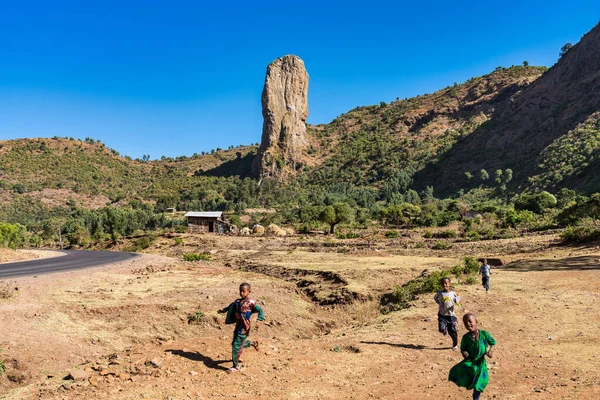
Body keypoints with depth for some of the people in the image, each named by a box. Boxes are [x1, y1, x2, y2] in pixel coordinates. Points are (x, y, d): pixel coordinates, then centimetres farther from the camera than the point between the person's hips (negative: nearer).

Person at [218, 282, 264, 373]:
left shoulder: (251, 303, -14)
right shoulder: (237, 301, 5)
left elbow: (260, 311, -13)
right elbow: (231, 306, 24)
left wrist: (258, 321, -25)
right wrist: (224, 310, 12)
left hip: (244, 328, -7)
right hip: (238, 326, 7)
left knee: (236, 346, -5)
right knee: (236, 344, 19)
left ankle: (236, 366, 11)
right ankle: (252, 343, 42)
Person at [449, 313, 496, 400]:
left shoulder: (484, 333, -14)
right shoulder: (466, 337, -12)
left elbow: (493, 343, 1)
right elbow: (463, 349, 0)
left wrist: (491, 350, -18)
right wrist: (463, 352, -23)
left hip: (480, 363, -1)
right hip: (469, 362, 1)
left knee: (478, 385, 4)